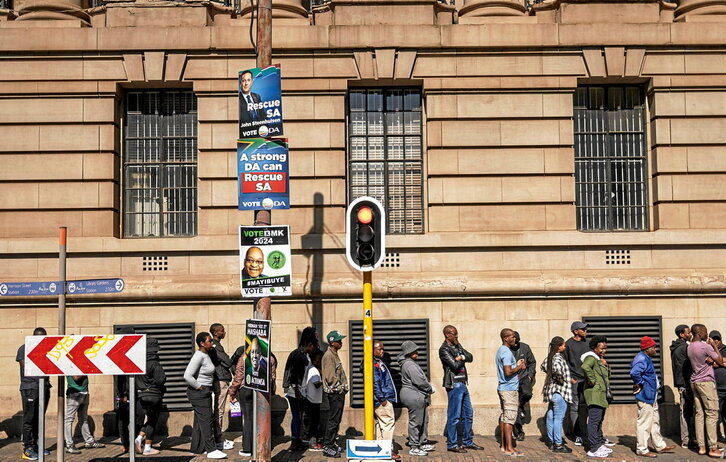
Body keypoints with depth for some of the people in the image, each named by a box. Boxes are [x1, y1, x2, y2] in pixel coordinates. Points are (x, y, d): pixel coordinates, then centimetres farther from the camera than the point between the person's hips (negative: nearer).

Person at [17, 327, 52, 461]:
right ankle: (27, 449, -1)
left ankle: (35, 446, 16)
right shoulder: (24, 348, 0)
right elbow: (25, 367, -9)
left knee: (39, 419, 9)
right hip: (29, 388, -6)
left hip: (44, 387, 6)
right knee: (29, 419, -4)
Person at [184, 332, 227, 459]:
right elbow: (187, 376, -26)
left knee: (200, 420, 14)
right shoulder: (198, 356, -19)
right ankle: (211, 450, -8)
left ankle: (197, 448, 22)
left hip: (205, 391, 10)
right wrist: (199, 386, -19)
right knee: (206, 419, -9)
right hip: (198, 393, -10)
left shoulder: (206, 355, 10)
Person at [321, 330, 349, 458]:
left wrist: (343, 387, 11)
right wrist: (339, 388, -11)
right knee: (333, 421, -6)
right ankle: (327, 448, -1)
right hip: (334, 393, -10)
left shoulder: (335, 355, 15)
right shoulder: (328, 356, -16)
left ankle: (332, 444, 22)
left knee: (336, 420, 15)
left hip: (339, 392, 10)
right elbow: (330, 377, -22)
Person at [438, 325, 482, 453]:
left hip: (463, 384, 9)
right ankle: (452, 445, 3)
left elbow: (470, 357, 8)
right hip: (454, 385, -9)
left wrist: (461, 357, -10)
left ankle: (468, 442, 24)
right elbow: (455, 366, -20)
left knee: (468, 414, 14)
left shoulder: (457, 346, 16)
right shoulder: (444, 349, -12)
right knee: (454, 416, -4)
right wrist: (461, 360, -1)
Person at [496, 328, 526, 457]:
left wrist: (517, 365, 13)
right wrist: (519, 367, -10)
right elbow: (508, 372, -25)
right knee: (509, 418, -9)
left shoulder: (501, 351, 16)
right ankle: (509, 448, -9)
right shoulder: (507, 352, -17)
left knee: (504, 417, 13)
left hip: (503, 388, 10)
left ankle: (503, 445, 18)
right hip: (510, 389, -10)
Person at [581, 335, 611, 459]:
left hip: (601, 395, 11)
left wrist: (606, 366, 6)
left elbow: (607, 375, 26)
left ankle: (600, 444, 28)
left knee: (599, 421, 18)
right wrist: (592, 381, -25)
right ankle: (593, 449, -9)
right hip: (594, 394, -11)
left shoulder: (600, 359, 20)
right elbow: (585, 367, -34)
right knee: (594, 421, -10)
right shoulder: (591, 357, -12)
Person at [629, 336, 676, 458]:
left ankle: (660, 446, 30)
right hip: (645, 396, -11)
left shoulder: (646, 359, 14)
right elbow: (634, 373, -35)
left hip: (651, 396, 11)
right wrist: (640, 384, -21)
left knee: (655, 421, 19)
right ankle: (642, 449, 2)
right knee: (644, 422, -4)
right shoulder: (641, 359, -19)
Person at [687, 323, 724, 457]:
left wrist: (710, 361, 5)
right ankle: (713, 448, -5)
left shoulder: (690, 347, 11)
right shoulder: (705, 346, -14)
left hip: (694, 382, 8)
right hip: (706, 381, -8)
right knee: (712, 414, -4)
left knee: (699, 414, 7)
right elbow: (720, 361, -6)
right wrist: (714, 346, 2)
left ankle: (701, 446, 7)